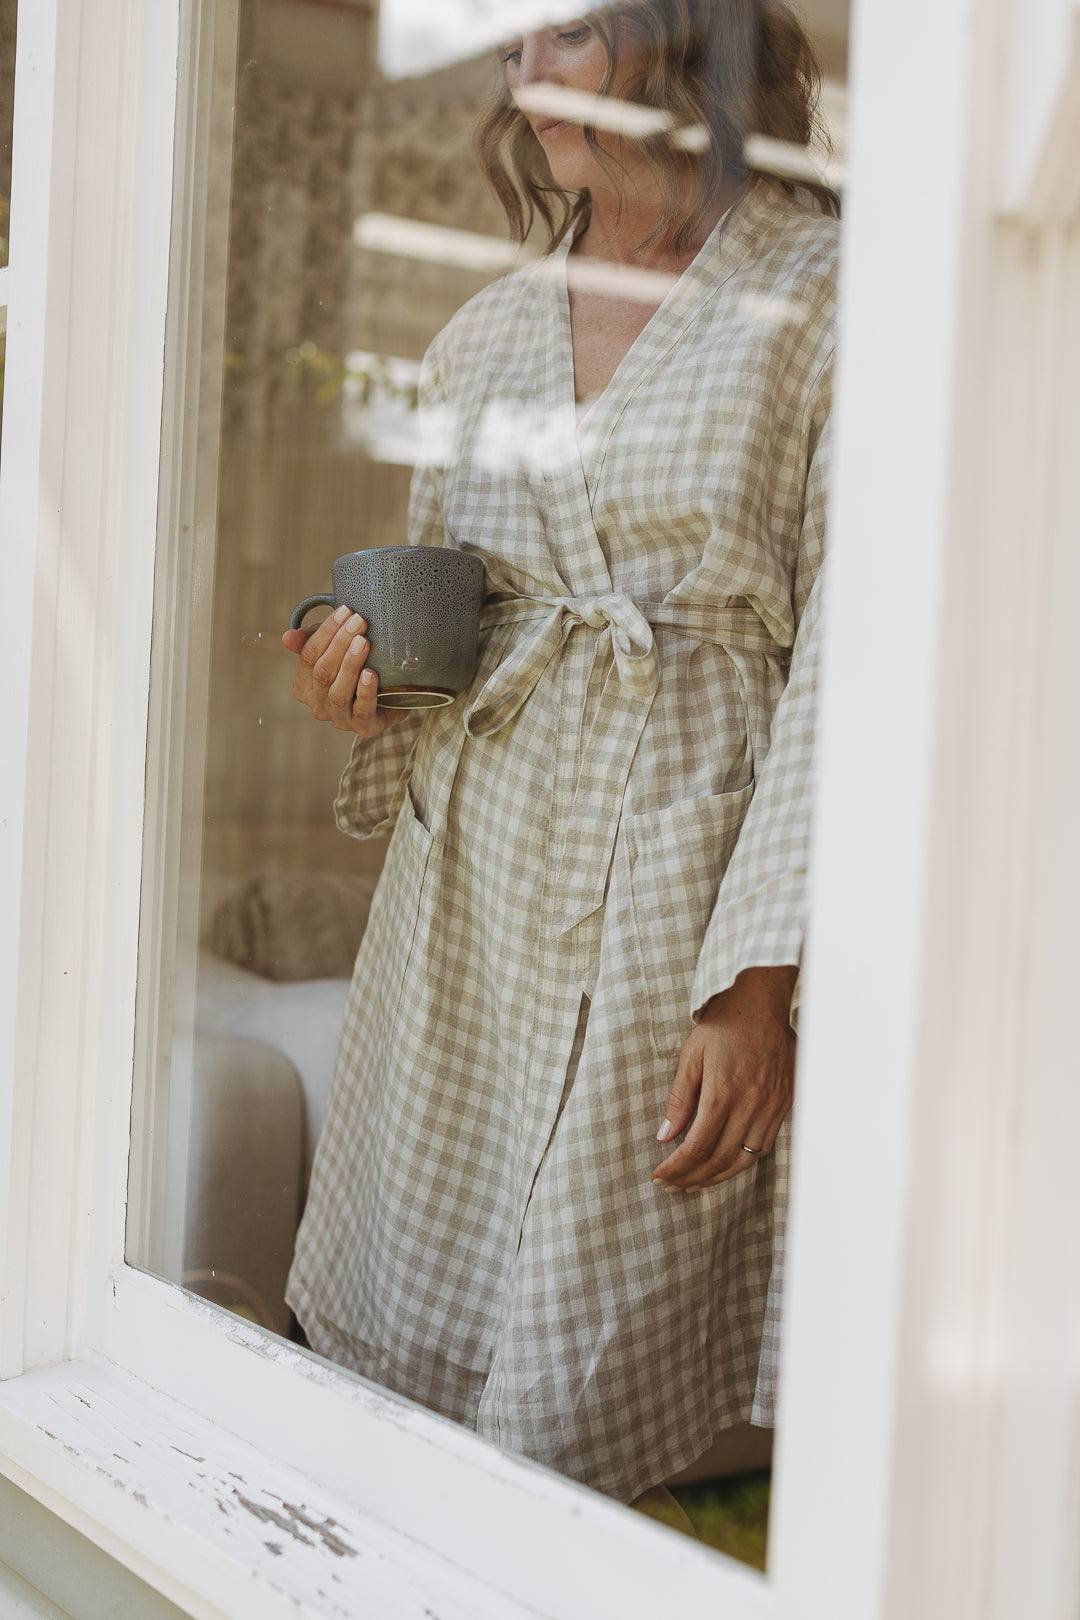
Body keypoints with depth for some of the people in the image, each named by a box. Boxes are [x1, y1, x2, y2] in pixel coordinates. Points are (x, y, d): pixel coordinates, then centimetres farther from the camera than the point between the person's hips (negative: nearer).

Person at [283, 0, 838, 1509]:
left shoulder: (825, 297, -3)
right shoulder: (482, 336, 14)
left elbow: (845, 657, -9)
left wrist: (763, 974, -16)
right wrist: (370, 689, 0)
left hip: (684, 876, -5)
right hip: (470, 865, 5)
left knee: (575, 1414, 1)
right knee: (387, 1347, 12)